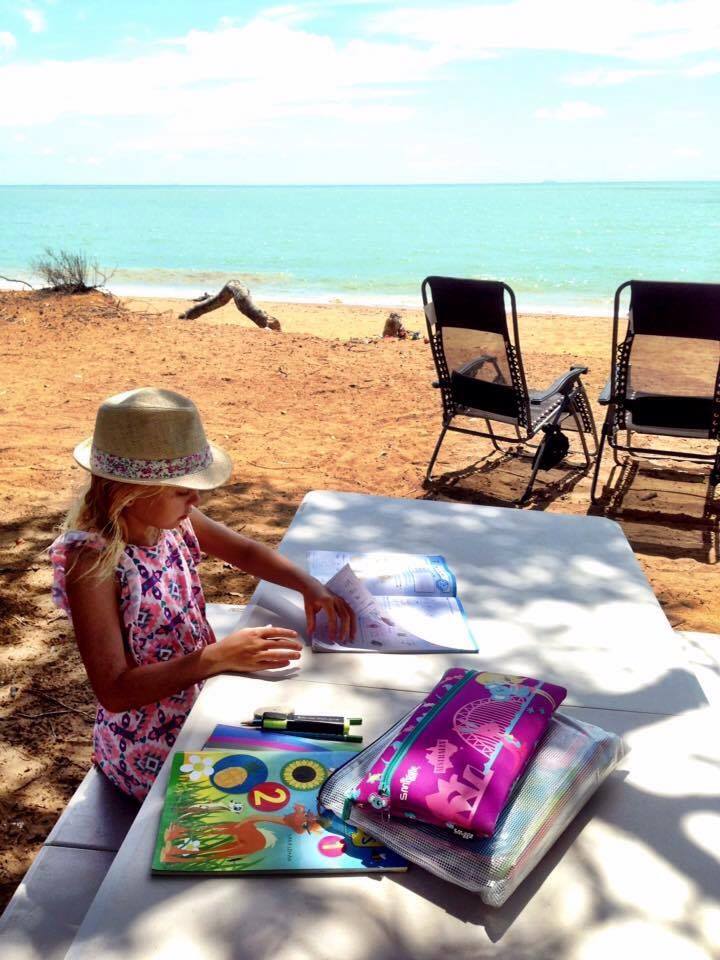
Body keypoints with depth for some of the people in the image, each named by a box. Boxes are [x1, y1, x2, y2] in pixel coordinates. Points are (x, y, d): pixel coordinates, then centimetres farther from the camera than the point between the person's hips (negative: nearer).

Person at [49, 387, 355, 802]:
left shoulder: (173, 519, -8)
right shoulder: (92, 562, -27)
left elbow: (245, 552, 8)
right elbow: (114, 691, -27)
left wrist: (310, 585, -9)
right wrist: (219, 657, -34)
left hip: (202, 705, 6)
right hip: (152, 751, -6)